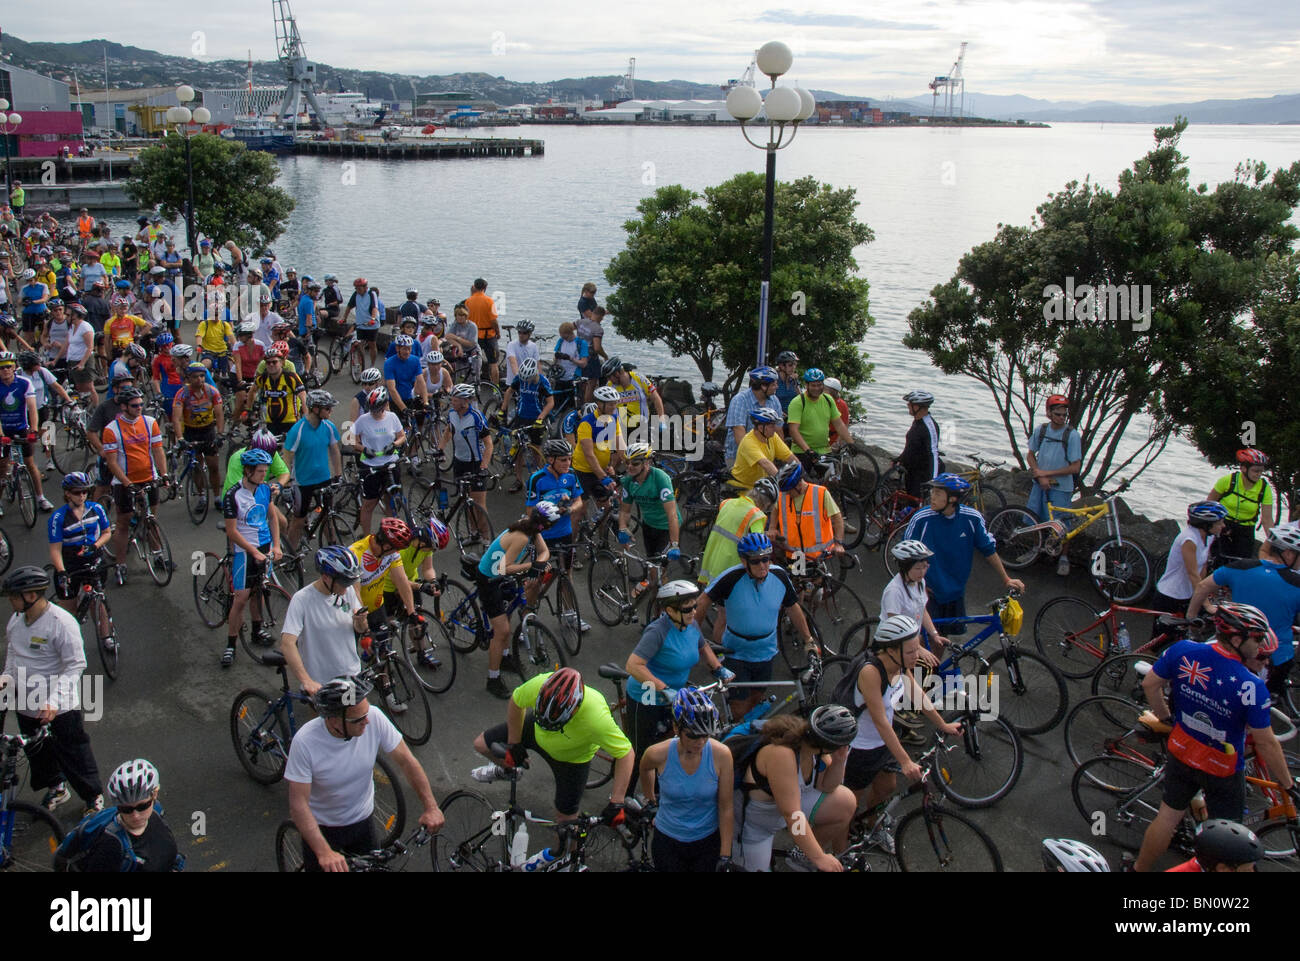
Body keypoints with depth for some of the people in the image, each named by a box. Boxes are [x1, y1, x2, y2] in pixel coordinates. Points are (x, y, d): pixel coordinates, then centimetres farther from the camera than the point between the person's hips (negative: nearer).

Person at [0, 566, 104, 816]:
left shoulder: (62, 622, -23)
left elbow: (75, 666, -22)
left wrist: (54, 701, -28)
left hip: (60, 708, -7)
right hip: (26, 705, 7)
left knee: (73, 753, 6)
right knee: (38, 753, 22)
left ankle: (94, 798, 24)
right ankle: (56, 788, 45)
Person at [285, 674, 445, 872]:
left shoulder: (374, 719, -23)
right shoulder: (305, 742, -30)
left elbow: (406, 761, -13)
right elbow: (298, 805, -28)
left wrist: (431, 807, -19)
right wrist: (324, 853, -38)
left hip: (362, 822, 3)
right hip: (321, 828, -3)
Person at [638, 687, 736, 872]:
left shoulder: (721, 754, -21)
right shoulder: (658, 754, -21)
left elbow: (726, 808, -13)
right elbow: (645, 769, 5)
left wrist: (725, 857, -11)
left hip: (709, 842, 0)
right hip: (667, 841, 0)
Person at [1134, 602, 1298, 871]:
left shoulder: (1182, 651, -17)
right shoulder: (1251, 687, -29)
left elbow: (1150, 684, -2)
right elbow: (1266, 743, -21)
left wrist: (1164, 718, 15)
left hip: (1180, 754, 5)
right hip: (1222, 771, -5)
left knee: (1168, 816, 22)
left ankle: (1140, 867, 37)